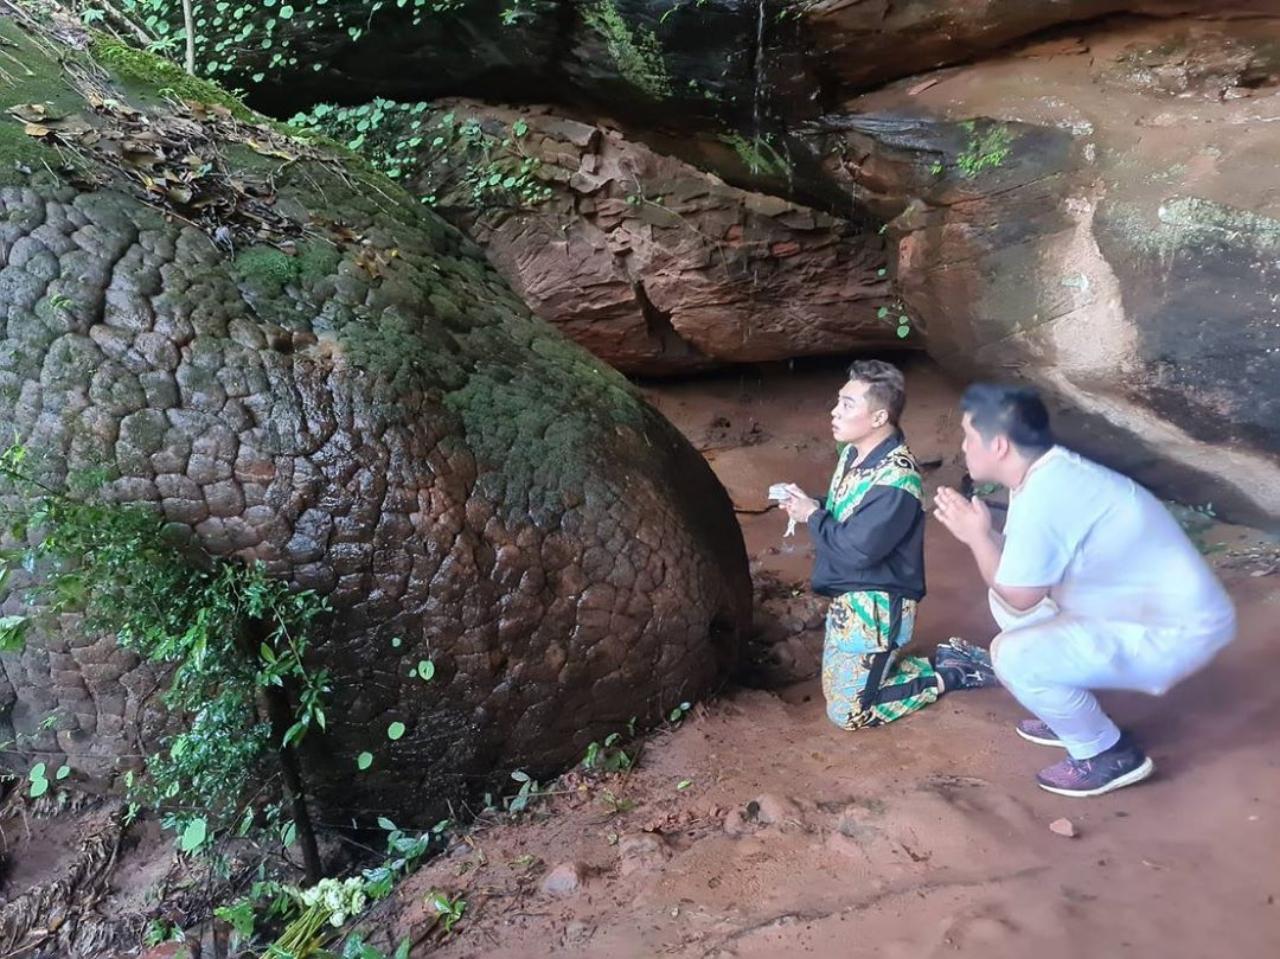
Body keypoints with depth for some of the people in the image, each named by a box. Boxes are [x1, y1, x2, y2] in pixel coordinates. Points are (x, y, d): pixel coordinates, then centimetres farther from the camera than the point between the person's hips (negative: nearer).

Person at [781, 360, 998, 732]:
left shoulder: (895, 480, -28)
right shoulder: (854, 452, 1)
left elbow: (856, 550, -28)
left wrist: (811, 516, -15)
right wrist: (809, 505, -5)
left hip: (876, 606, -9)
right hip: (848, 596, 9)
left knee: (847, 712, 1)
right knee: (838, 685, 21)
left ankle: (948, 675, 13)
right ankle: (945, 658, 25)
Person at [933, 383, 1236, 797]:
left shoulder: (1042, 496, -27)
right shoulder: (1048, 471, 3)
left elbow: (1019, 599, -16)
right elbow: (1018, 576, 12)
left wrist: (978, 537, -7)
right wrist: (981, 534, -1)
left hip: (1177, 630, -10)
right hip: (1157, 605, 10)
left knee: (1014, 656, -20)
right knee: (1005, 594, 15)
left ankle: (1109, 754, 3)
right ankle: (1073, 715, 26)